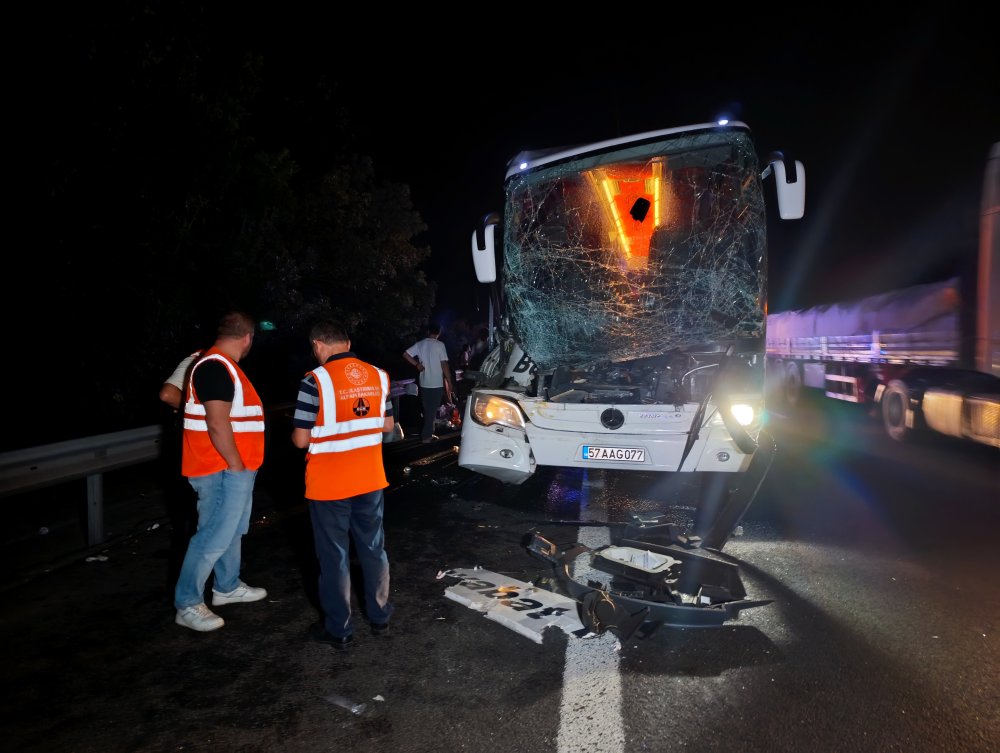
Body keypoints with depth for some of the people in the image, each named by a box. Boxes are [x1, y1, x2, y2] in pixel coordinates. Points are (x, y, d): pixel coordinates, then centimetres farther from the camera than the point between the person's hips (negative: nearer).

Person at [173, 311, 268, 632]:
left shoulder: (223, 366, 13)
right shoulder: (215, 368, -20)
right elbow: (217, 424, -25)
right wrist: (236, 465, -18)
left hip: (234, 468, 11)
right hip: (223, 470, -11)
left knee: (232, 530, 20)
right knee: (214, 536, -4)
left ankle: (227, 587, 34)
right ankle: (187, 605, 8)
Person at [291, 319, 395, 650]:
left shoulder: (315, 381, -17)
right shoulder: (378, 376, 0)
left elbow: (301, 439, -15)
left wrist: (325, 431, 6)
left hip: (329, 486, -5)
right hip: (370, 480, 5)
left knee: (335, 557, 9)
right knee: (374, 549, 18)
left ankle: (339, 630, 23)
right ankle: (380, 617, 32)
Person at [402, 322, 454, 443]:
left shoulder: (420, 344, 4)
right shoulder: (440, 345, -10)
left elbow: (405, 354, 0)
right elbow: (444, 365, -12)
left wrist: (417, 364, 8)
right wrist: (449, 383, -8)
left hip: (424, 383, 5)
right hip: (437, 383, -5)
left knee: (427, 409, 16)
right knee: (432, 410, 3)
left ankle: (429, 433, 24)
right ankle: (426, 436, 4)